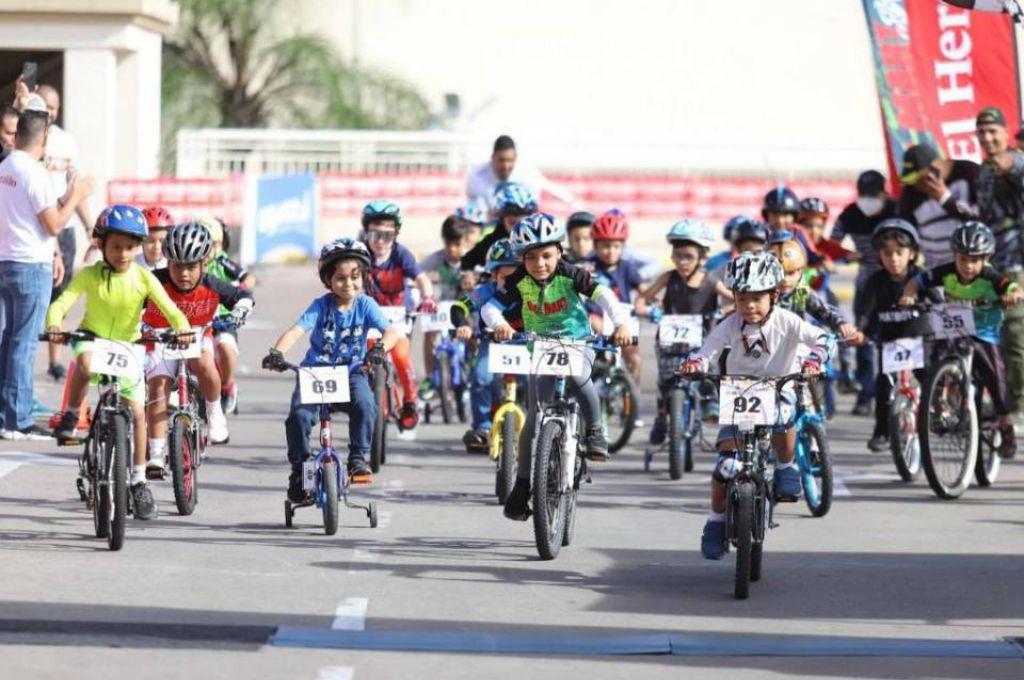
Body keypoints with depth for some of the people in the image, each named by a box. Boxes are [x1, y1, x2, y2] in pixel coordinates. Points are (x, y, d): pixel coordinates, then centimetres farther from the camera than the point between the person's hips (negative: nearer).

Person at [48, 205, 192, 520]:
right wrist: (53, 325, -45)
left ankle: (138, 480, 7)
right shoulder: (89, 275, -13)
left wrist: (183, 328, -37)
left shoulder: (144, 278, -10)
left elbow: (170, 309, -16)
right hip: (93, 339, -2)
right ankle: (70, 418, -17)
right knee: (84, 362, -39)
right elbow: (62, 302, -23)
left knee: (137, 411, -5)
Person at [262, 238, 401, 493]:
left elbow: (391, 331, -16)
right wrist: (276, 353, -39)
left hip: (351, 372, 0)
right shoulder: (321, 306, -7)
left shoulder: (365, 305, -4)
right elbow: (297, 330, -20)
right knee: (299, 415, -22)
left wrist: (380, 348, -40)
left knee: (364, 404, -30)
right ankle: (298, 470, -2)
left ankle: (358, 459, -11)